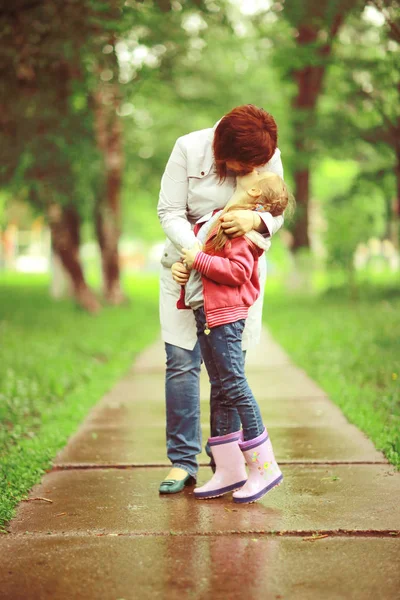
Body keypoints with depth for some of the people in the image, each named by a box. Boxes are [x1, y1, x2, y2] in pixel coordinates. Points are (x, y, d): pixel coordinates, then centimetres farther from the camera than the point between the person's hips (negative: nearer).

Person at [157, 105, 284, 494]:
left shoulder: (269, 158, -9)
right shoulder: (189, 149, -13)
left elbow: (276, 214, -8)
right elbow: (169, 211, -11)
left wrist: (254, 220, -32)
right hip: (187, 267, -1)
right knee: (182, 362, -5)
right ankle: (182, 462, 4)